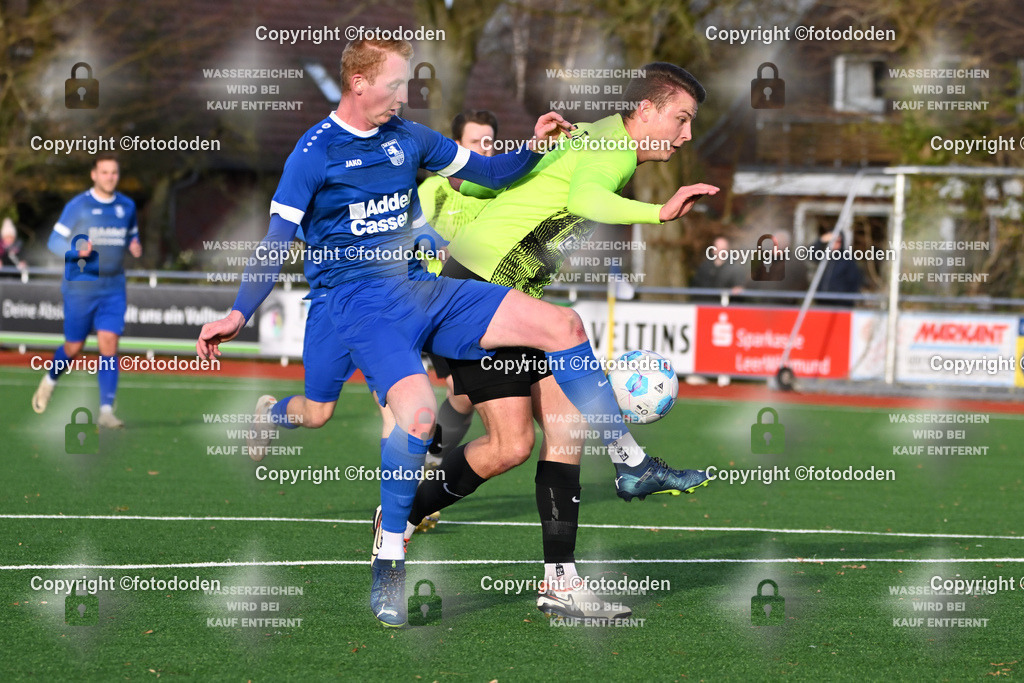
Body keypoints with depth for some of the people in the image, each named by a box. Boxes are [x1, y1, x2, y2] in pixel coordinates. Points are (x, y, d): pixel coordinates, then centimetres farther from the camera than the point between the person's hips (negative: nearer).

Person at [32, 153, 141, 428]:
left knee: (109, 344, -11)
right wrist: (76, 251, -24)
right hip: (80, 287, -3)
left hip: (114, 287, 3)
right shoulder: (77, 206, -6)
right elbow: (55, 241, -4)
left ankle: (106, 410, -11)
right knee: (74, 348, 5)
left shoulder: (127, 206, 7)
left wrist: (135, 247, -1)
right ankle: (50, 380, 38)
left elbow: (132, 235, 23)